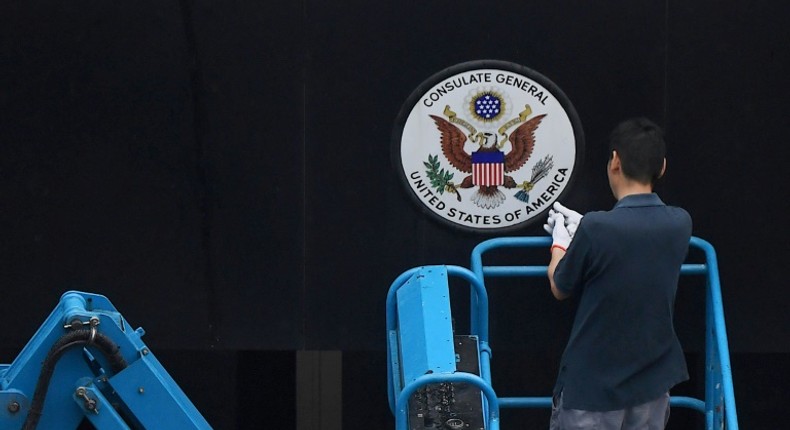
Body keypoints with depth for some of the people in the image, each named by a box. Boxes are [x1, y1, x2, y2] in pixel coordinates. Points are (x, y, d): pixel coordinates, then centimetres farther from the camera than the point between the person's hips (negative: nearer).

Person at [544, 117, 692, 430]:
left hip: (592, 386, -5)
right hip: (653, 382, 5)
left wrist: (560, 240, 13)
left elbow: (560, 288, -4)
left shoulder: (596, 229, -22)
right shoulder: (680, 225, -6)